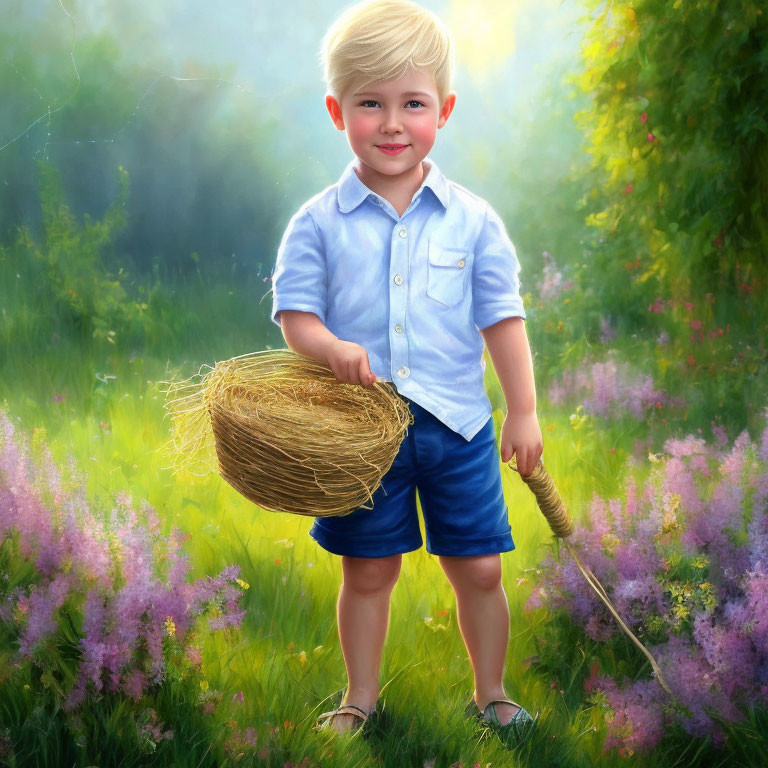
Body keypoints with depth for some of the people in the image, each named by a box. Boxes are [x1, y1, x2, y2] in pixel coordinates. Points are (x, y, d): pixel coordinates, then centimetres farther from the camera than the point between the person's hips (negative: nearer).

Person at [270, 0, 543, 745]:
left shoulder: (472, 220, -1)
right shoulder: (318, 223, -4)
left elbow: (502, 318, 2)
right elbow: (296, 314, -5)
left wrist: (524, 410, 0)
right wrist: (333, 349, -26)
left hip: (457, 424, 1)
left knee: (478, 569, 8)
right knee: (367, 572, 11)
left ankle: (490, 695, 28)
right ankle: (360, 700, 29)